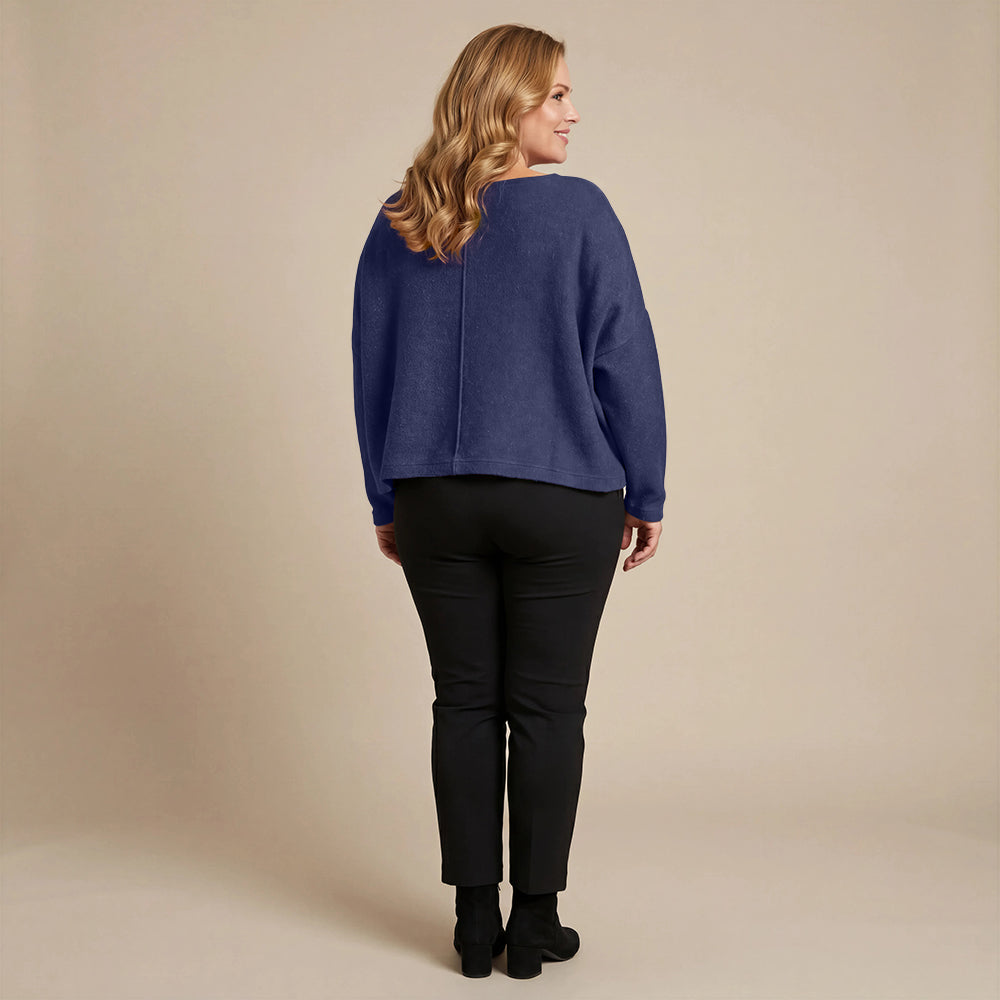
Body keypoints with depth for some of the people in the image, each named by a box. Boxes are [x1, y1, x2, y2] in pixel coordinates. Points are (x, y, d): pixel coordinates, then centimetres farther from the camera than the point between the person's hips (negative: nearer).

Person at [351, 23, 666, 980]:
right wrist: (647, 495, 2)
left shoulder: (397, 224, 4)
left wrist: (386, 504, 15)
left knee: (463, 701, 11)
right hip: (561, 504, -3)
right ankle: (534, 922, 16)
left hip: (436, 504, 4)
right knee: (547, 706, 7)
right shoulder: (578, 211, -8)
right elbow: (625, 362, -8)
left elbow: (371, 372, 8)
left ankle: (475, 920, 18)